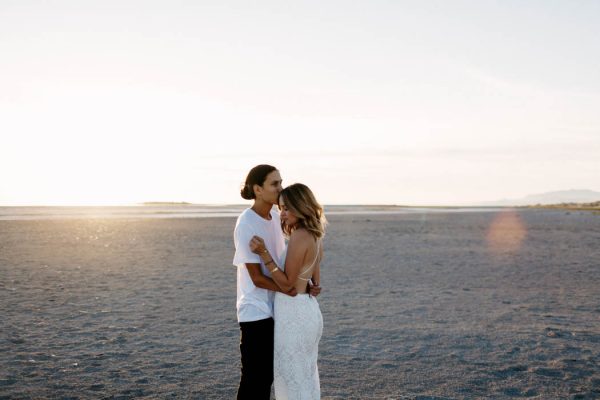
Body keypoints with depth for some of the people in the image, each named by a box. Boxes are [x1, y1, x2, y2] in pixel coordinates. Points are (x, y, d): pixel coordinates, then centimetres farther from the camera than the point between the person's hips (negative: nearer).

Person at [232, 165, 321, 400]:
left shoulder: (275, 217, 6)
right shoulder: (246, 225, -17)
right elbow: (257, 278, -18)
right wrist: (295, 291, -19)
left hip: (275, 310, 7)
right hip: (256, 311, -7)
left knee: (267, 375, 15)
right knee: (254, 379, 1)